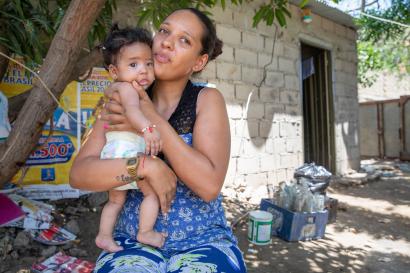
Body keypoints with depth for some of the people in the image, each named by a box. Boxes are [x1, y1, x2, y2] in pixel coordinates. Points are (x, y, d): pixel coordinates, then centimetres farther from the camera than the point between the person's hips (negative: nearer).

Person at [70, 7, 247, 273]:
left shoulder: (207, 100, -7)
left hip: (203, 241, 0)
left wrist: (153, 122, -21)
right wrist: (146, 166, -22)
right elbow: (79, 174, -7)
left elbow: (209, 185, -18)